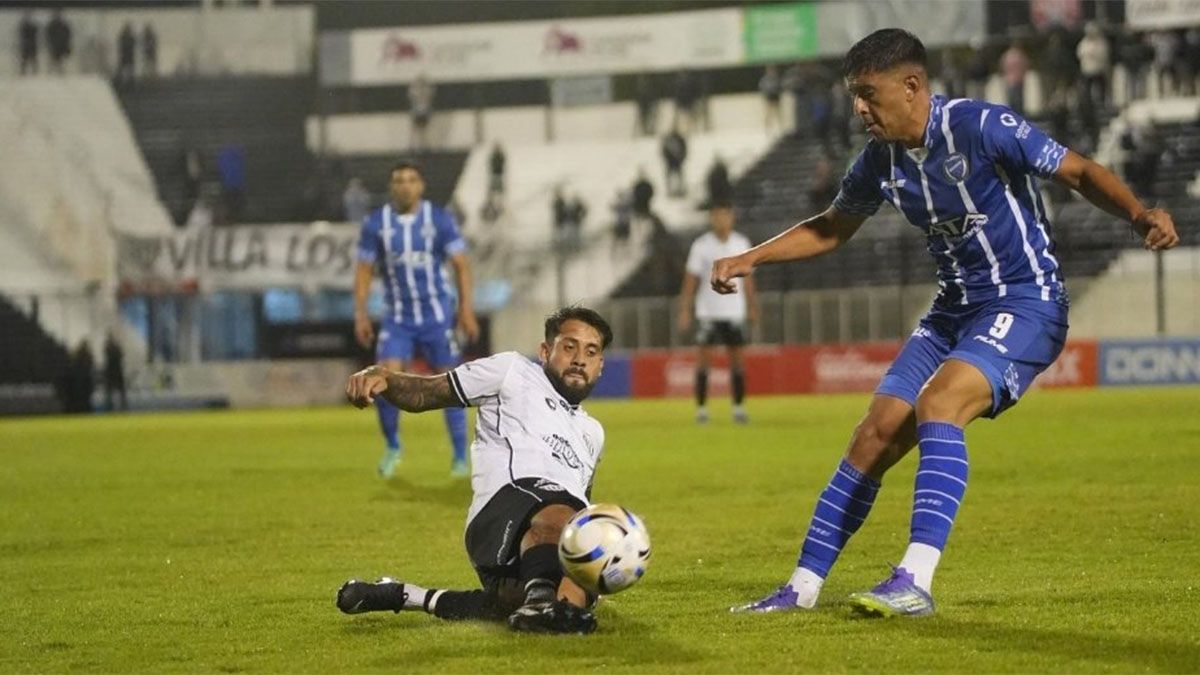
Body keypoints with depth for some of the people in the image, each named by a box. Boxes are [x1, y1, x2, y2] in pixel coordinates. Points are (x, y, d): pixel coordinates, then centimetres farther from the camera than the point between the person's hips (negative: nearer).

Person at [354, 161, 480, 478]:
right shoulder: (375, 224, 0)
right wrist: (360, 314, -2)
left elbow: (461, 265, -1)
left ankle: (460, 457, 14)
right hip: (397, 318, 1)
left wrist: (466, 309, -9)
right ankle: (392, 446, 10)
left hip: (437, 316, -1)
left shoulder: (439, 220, -4)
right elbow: (364, 270, 5)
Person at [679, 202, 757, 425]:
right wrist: (685, 311, -7)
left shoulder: (742, 243, 6)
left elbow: (747, 278, 13)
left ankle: (738, 407, 8)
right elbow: (690, 281, -2)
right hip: (708, 312, -2)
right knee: (705, 357, -4)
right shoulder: (701, 246, -2)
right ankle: (701, 408, 1)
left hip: (735, 312, 2)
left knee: (737, 357, 2)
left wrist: (752, 307, 10)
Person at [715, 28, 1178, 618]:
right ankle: (802, 587, 8)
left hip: (1025, 304, -7)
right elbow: (832, 228, 20)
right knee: (875, 436, -1)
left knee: (937, 404, -30)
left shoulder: (981, 127, -18)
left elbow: (1079, 172, -14)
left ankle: (915, 582, -34)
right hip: (955, 310, 7)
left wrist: (1140, 215, -32)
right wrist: (749, 259, 13)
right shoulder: (880, 159, 2)